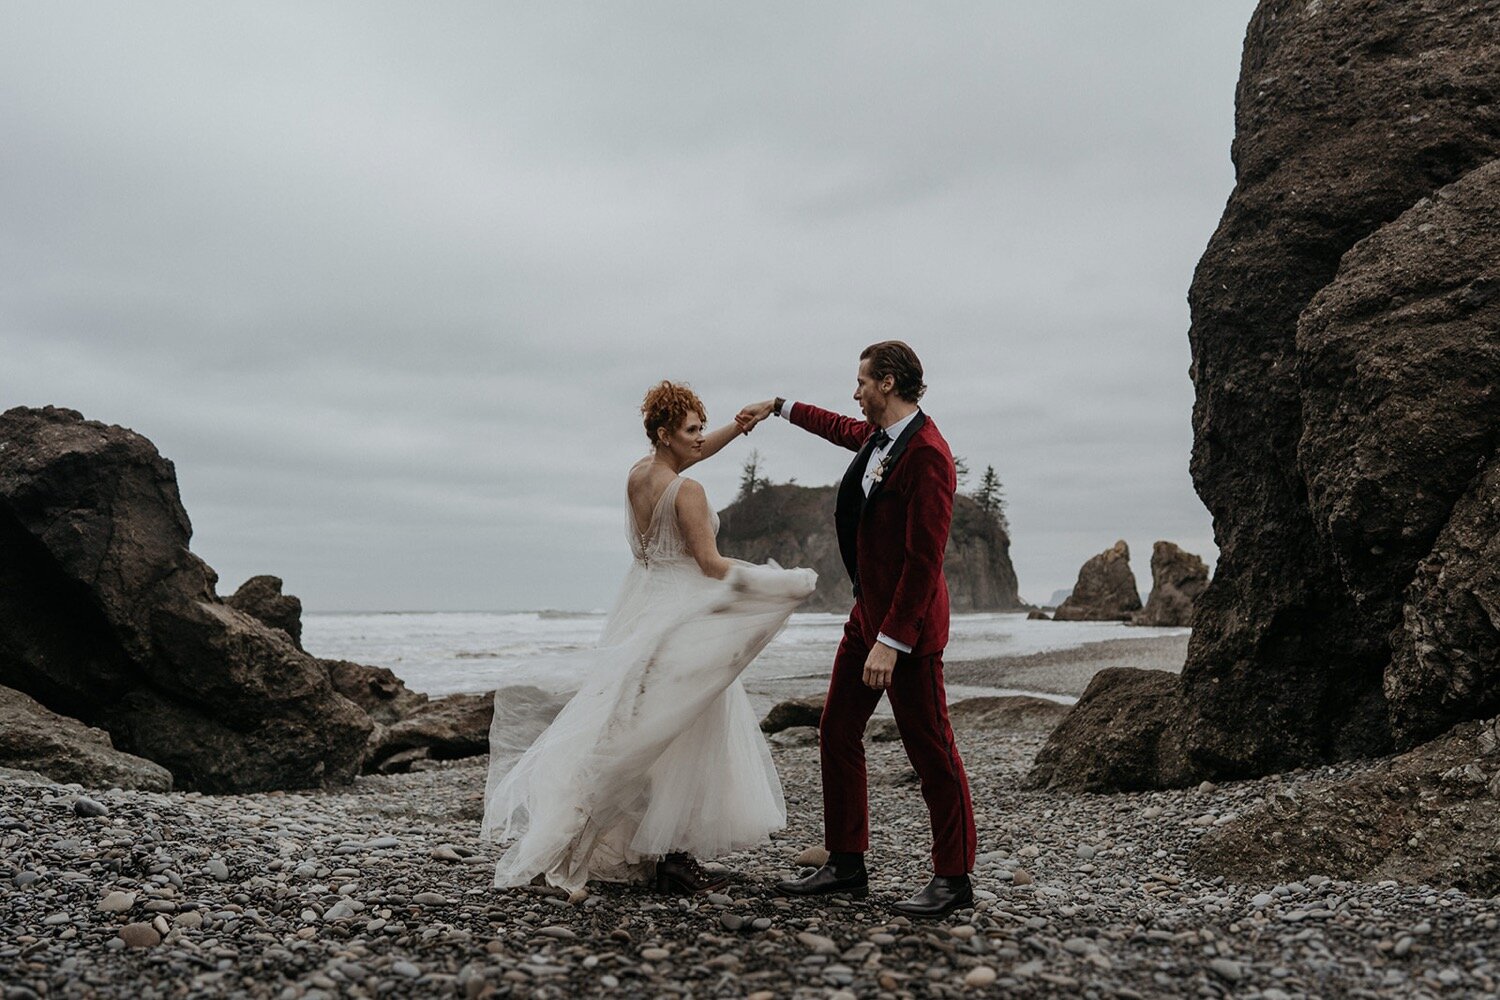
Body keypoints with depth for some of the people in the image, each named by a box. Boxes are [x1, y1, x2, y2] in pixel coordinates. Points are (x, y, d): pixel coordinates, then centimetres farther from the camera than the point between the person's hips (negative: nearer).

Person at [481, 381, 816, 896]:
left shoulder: (639, 472, 7)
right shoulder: (686, 492, -17)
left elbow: (695, 451, 23)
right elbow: (710, 564, -17)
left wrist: (742, 423, 15)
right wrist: (783, 583, -11)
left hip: (642, 603, 9)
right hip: (680, 611, -9)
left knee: (641, 730, 14)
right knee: (681, 733, -2)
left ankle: (641, 849, 23)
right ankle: (673, 855, 3)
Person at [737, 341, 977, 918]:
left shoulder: (926, 454, -21)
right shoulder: (877, 435, 8)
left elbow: (925, 558, -24)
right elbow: (840, 428, 34)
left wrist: (891, 641, -24)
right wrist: (778, 408, 42)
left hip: (907, 623, -10)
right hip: (866, 613, 10)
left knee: (930, 750, 0)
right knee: (837, 735, 12)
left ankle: (953, 879, 14)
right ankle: (846, 864, 23)